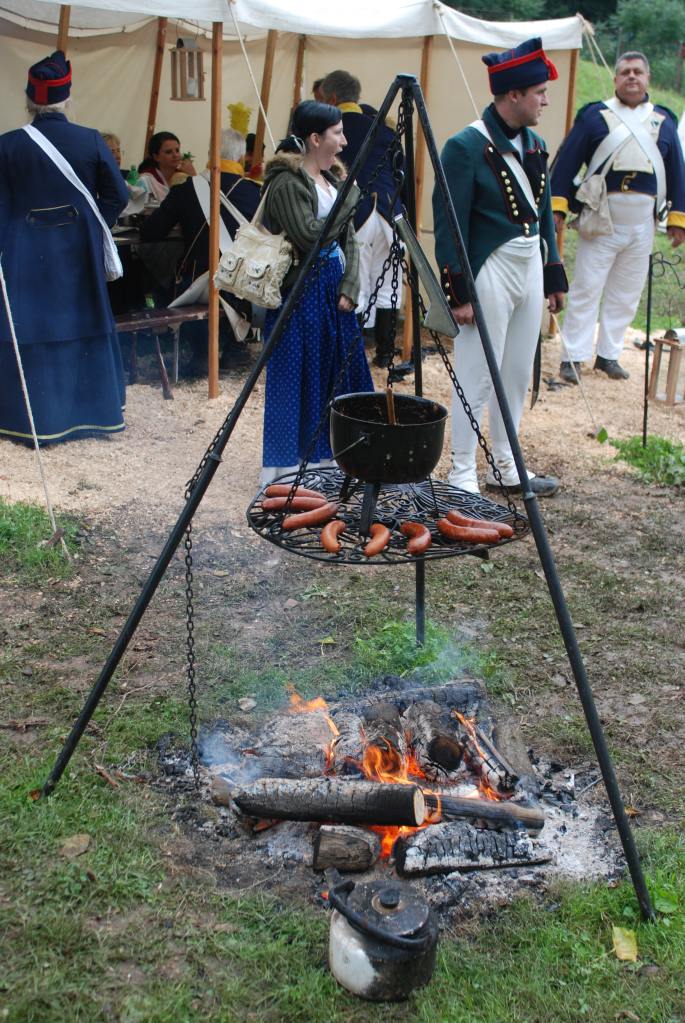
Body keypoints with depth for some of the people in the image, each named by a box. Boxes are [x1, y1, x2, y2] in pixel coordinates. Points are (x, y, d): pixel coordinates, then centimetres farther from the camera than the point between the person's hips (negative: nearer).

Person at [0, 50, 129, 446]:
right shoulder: (91, 141, -6)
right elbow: (117, 196, -3)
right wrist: (93, 227, 10)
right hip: (79, 251, 1)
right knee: (83, 324, 14)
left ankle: (33, 420, 8)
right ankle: (91, 410, 23)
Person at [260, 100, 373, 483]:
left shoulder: (333, 177, 12)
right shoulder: (286, 182, -14)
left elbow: (348, 239, 11)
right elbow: (310, 238, -22)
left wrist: (349, 288, -2)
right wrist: (351, 196, -16)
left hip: (333, 288, 9)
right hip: (300, 292, -8)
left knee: (337, 374, 12)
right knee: (300, 379, -3)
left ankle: (326, 458, 24)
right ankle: (287, 469, 8)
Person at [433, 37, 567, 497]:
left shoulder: (535, 145, 11)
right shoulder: (466, 146, -13)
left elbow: (545, 215, 17)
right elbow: (449, 224, -15)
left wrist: (555, 277, 15)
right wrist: (458, 291, -17)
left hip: (530, 269, 8)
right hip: (489, 271, -8)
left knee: (518, 375, 14)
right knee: (477, 379, -1)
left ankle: (506, 468, 26)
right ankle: (463, 475, 10)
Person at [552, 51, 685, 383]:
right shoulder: (595, 116, 0)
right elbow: (566, 162, -1)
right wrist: (558, 205, -9)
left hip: (642, 226, 4)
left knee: (626, 295, 9)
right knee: (586, 290, -3)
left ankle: (608, 355, 20)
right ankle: (572, 357, 2)